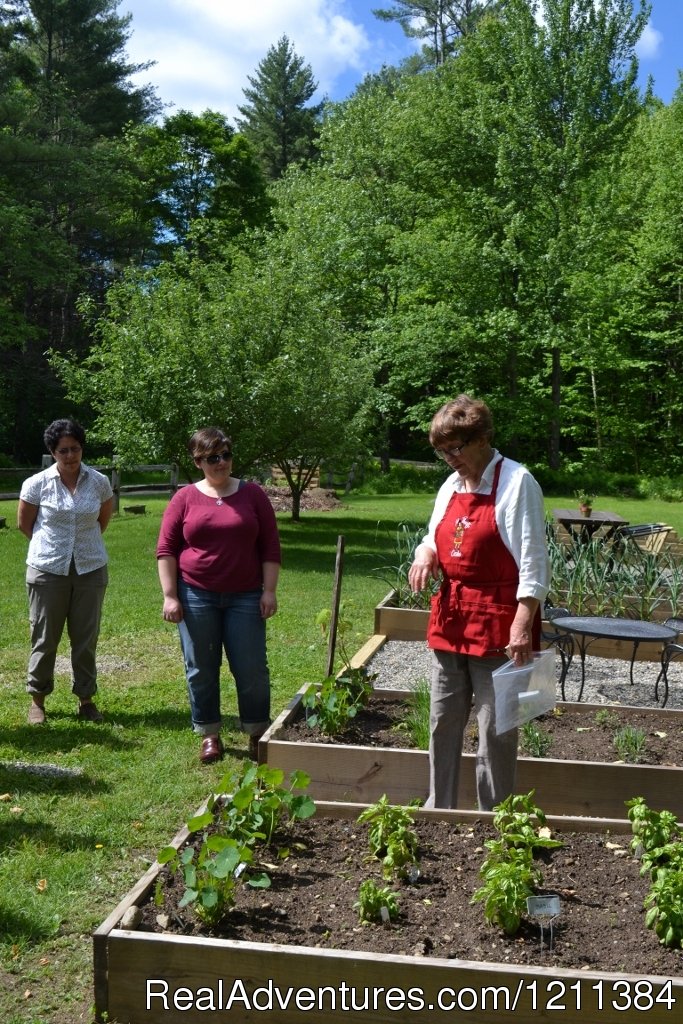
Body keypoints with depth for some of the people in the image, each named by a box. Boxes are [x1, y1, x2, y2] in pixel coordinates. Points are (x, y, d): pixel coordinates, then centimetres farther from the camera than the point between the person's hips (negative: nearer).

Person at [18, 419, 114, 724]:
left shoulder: (99, 482, -3)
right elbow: (24, 523, 6)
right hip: (48, 570, -1)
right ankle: (37, 698, 21)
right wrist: (52, 544, 10)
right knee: (44, 638, 7)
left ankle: (86, 698, 20)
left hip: (90, 570, 1)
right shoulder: (36, 484, -7)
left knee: (86, 639, 7)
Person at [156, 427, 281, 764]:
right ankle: (209, 735, 22)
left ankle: (257, 734, 19)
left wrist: (269, 590, -3)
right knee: (201, 670, 7)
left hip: (245, 597, 0)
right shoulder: (185, 498, 2)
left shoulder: (252, 494, 4)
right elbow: (166, 549, 2)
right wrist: (170, 596, -5)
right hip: (197, 596, 0)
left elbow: (270, 547, 4)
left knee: (252, 669, 1)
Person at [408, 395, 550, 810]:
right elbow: (435, 538, 25)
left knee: (496, 728, 0)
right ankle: (439, 810, 27)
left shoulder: (517, 482, -9)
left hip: (498, 623, -7)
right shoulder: (451, 487, 13)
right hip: (450, 619, 7)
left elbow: (533, 561, -12)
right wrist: (426, 552, 0)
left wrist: (523, 623, -20)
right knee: (443, 721, 13)